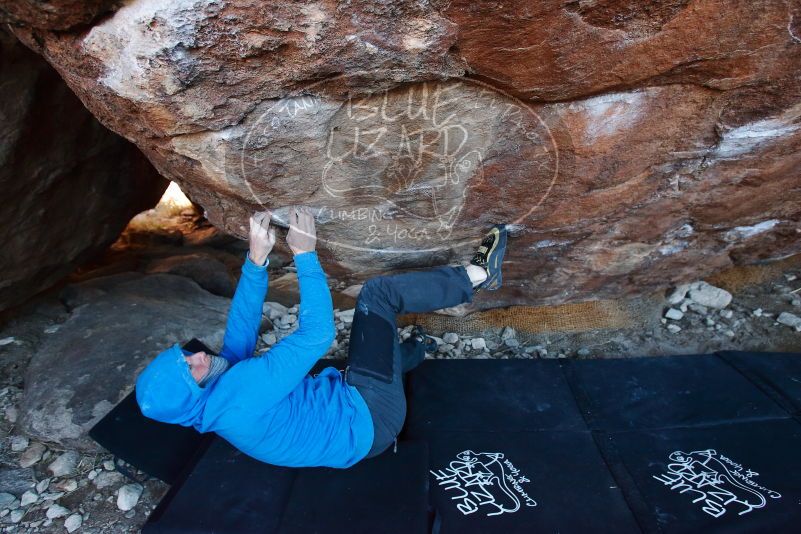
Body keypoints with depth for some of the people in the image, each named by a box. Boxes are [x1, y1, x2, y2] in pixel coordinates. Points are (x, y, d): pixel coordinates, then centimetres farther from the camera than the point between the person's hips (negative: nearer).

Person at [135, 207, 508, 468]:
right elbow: (317, 332, -26)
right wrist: (305, 253, -20)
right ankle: (476, 274, 5)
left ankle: (415, 349, 60)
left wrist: (256, 258, -6)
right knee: (377, 293, -8)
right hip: (371, 417, -8)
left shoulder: (217, 397, 3)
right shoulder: (238, 392, -27)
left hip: (354, 410, 8)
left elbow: (242, 326, 5)